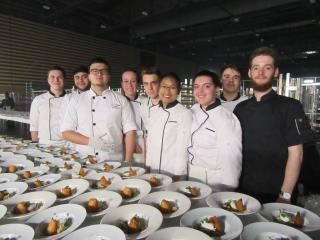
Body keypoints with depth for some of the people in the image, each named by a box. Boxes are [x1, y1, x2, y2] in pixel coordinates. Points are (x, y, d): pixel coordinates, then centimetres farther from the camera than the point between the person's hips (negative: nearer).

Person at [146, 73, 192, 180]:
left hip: (173, 174, -5)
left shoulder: (185, 113, -13)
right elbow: (150, 142, 9)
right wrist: (148, 167, 9)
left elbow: (183, 147, -14)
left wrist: (177, 175, -14)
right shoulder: (155, 113, 6)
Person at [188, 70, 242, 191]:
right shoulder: (193, 111, -3)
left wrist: (227, 191, -22)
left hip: (215, 180, -5)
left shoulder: (226, 118, -22)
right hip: (192, 174, 6)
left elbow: (231, 159, -22)